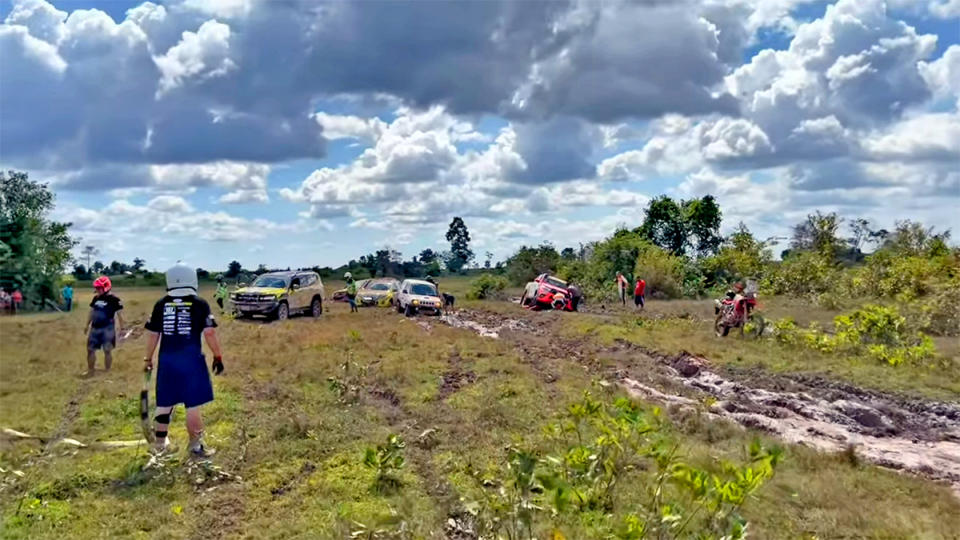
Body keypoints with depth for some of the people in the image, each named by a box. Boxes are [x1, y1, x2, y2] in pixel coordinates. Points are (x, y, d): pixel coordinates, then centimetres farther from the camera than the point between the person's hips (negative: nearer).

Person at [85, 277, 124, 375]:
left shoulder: (114, 300, -11)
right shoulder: (96, 298, 7)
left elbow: (119, 314, -8)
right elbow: (92, 312, 17)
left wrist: (121, 328, -8)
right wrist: (87, 326, 20)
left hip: (107, 329, -6)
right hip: (95, 328, 6)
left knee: (107, 351, 2)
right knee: (90, 349, 9)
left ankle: (107, 372, 14)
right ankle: (90, 371, 23)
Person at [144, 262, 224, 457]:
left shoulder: (160, 305, 4)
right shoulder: (199, 304, -6)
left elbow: (152, 334, 6)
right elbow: (209, 332, -10)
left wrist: (148, 358, 18)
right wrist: (218, 356, 0)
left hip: (167, 360, 4)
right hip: (191, 360, -4)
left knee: (164, 403, 16)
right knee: (193, 405, 4)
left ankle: (160, 443, 30)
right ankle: (195, 446, 12)